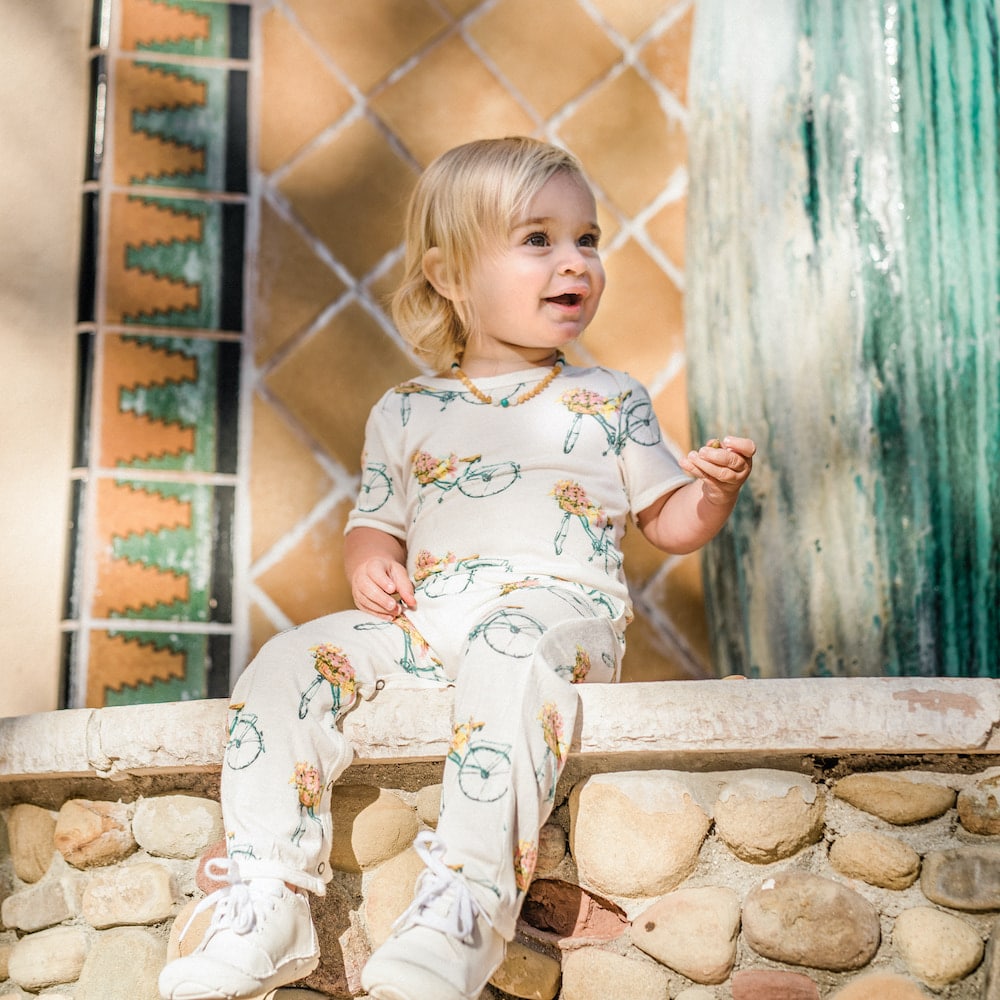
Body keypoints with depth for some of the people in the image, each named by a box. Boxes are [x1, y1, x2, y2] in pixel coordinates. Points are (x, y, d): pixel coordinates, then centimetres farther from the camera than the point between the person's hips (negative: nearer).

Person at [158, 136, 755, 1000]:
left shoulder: (612, 403, 13)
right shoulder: (406, 414, 17)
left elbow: (670, 524, 14)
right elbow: (377, 519, 23)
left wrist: (716, 489, -8)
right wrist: (369, 564, 0)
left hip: (558, 610, -3)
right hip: (423, 621, 4)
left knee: (509, 652, -38)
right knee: (288, 662, -17)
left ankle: (467, 906, -43)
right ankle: (266, 909, -17)